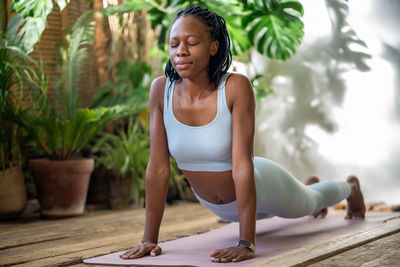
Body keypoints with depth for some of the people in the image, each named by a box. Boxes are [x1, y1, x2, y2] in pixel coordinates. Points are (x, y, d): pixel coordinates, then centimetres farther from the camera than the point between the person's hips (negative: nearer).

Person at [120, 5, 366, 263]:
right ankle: (310, 184, 73)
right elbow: (158, 166, -21)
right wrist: (150, 238, -22)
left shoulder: (236, 87, -35)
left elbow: (243, 165, -39)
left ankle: (350, 187, 66)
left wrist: (247, 243, -42)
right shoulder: (161, 90, -24)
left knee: (308, 203, 30)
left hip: (260, 190, -4)